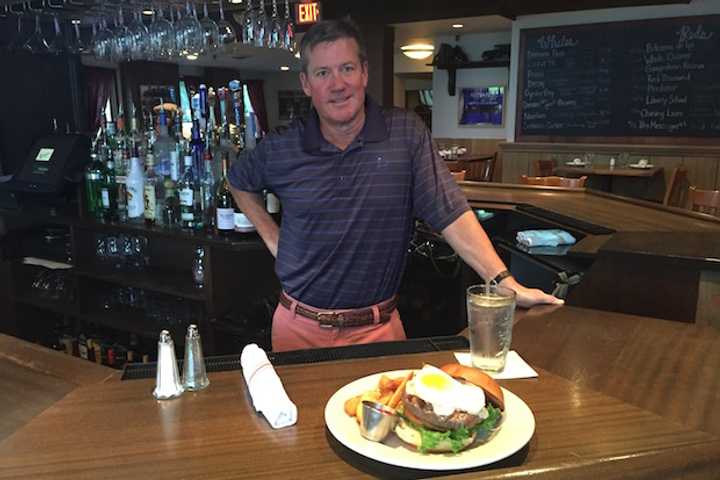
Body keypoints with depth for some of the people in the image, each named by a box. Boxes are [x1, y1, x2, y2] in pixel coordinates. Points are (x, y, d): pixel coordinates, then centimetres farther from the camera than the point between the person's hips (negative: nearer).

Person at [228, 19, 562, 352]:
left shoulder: (407, 134, -9)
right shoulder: (281, 149, -5)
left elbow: (451, 213, -11)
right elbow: (239, 182, 15)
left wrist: (506, 283, -16)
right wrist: (272, 240, 4)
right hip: (300, 326, 2)